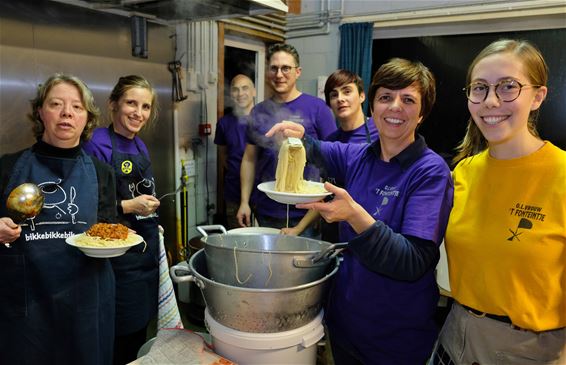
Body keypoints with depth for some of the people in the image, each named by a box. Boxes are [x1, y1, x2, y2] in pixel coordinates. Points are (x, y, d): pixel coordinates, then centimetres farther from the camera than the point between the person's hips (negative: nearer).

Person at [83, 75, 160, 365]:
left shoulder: (140, 146, 7)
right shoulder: (98, 144, -15)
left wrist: (152, 223, 12)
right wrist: (128, 206, -21)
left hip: (147, 248, 7)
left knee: (140, 329, 20)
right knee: (119, 340, 7)